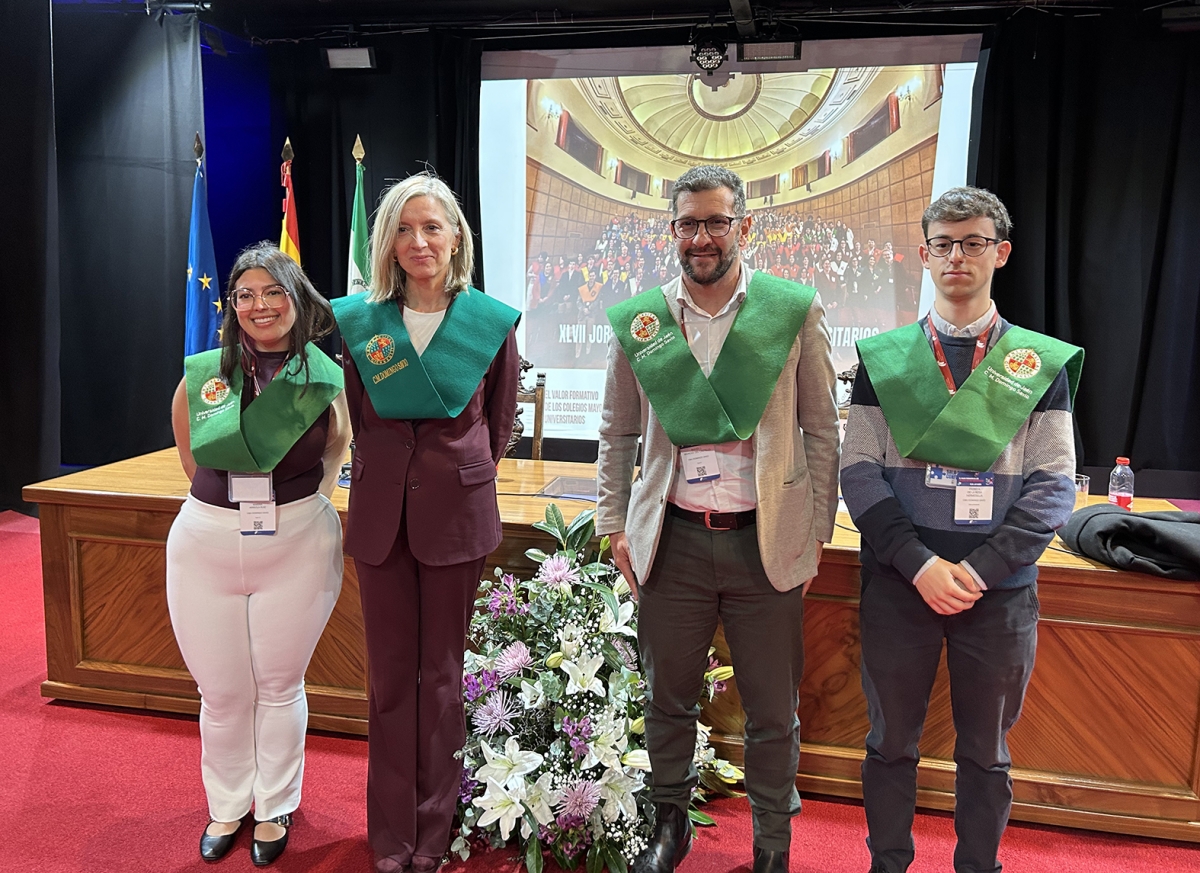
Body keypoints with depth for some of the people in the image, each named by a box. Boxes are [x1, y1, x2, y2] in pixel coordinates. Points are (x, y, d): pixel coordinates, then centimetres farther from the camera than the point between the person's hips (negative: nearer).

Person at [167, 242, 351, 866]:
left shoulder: (326, 379, -6)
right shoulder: (201, 375, -3)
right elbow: (191, 458, 13)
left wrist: (294, 504, 9)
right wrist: (233, 505, 12)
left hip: (297, 544, -1)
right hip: (206, 545, 1)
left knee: (280, 686, 12)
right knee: (222, 692, 12)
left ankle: (274, 809, 34)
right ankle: (226, 808, 37)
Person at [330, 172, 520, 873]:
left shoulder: (493, 321, -3)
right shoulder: (359, 321, 0)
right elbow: (360, 419, 11)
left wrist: (457, 474, 10)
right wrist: (394, 476, 10)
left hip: (458, 513, -1)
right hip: (382, 512, 2)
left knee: (442, 672, 8)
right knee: (390, 674, 10)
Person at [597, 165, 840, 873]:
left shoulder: (796, 310, -2)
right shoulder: (639, 320, 3)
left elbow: (822, 432, 2)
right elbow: (618, 434, 11)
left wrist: (817, 534, 0)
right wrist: (615, 526, 7)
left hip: (767, 541, -1)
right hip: (673, 541, 2)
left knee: (773, 713, 10)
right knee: (669, 701, 15)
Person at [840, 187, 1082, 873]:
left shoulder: (1042, 363, 3)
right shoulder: (883, 358, 3)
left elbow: (1054, 484, -2)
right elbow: (860, 471, -2)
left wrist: (979, 567, -14)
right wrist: (920, 563, -13)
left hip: (999, 589, 0)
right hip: (899, 583, 0)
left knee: (986, 751, 14)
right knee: (892, 739, 13)